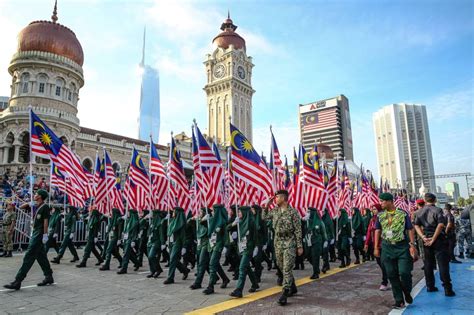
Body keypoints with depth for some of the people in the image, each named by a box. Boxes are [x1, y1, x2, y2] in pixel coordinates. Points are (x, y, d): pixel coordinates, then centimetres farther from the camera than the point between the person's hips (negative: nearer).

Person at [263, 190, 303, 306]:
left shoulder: (292, 212, -11)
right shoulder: (275, 211, 6)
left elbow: (298, 230, -10)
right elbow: (264, 217, 16)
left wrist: (300, 246, -10)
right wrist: (267, 205, 4)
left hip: (289, 243, -6)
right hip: (278, 242, 6)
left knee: (287, 268, -8)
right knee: (282, 267, 14)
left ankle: (284, 293, -3)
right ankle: (292, 287, 32)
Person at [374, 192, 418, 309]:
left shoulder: (403, 214, -2)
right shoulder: (380, 216, 6)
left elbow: (410, 230, 0)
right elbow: (377, 231, 9)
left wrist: (412, 245, -8)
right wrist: (376, 247, 6)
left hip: (402, 246, -3)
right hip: (387, 247, 3)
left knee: (404, 273, -6)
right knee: (392, 275, 5)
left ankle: (407, 293, 24)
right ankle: (399, 300, 17)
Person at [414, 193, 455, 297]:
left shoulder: (420, 211, 7)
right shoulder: (437, 210, -9)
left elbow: (416, 225, 2)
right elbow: (441, 225, -20)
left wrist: (423, 237, -6)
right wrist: (433, 239, -15)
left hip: (426, 240, 5)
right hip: (439, 239, -5)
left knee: (428, 263, 12)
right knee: (443, 264, -1)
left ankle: (430, 286, 18)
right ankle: (447, 289, 0)